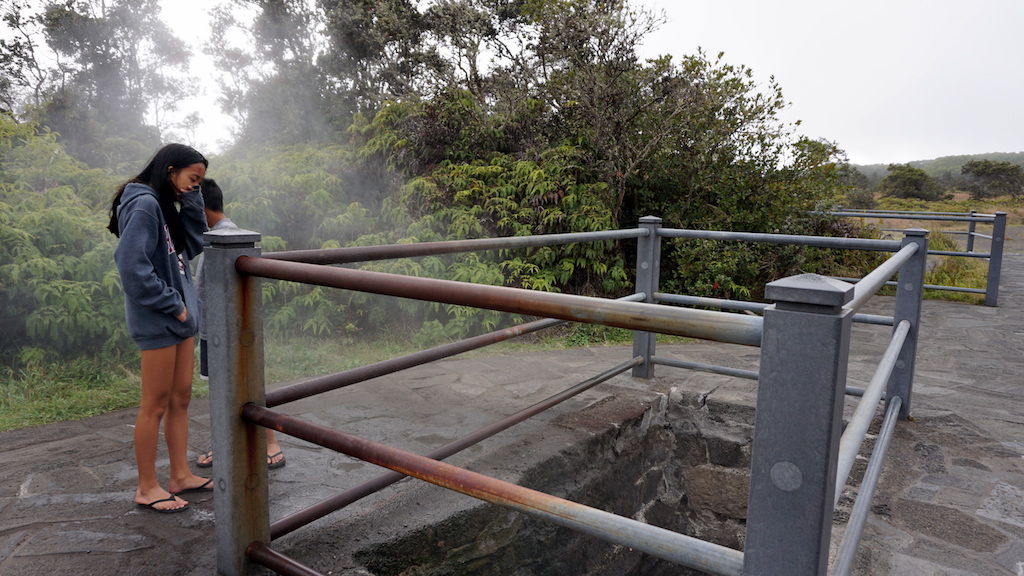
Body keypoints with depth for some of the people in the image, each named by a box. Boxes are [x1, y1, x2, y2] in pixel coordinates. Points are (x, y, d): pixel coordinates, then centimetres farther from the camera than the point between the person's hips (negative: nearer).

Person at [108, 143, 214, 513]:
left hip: (180, 317, 9)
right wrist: (171, 304, -15)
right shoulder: (143, 204, -14)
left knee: (181, 399, 13)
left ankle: (181, 475, 24)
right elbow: (132, 265, -21)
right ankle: (147, 488, 13)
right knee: (156, 405, 0)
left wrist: (191, 201, 4)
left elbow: (194, 246, 11)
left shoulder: (166, 207, 14)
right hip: (157, 320, -9)